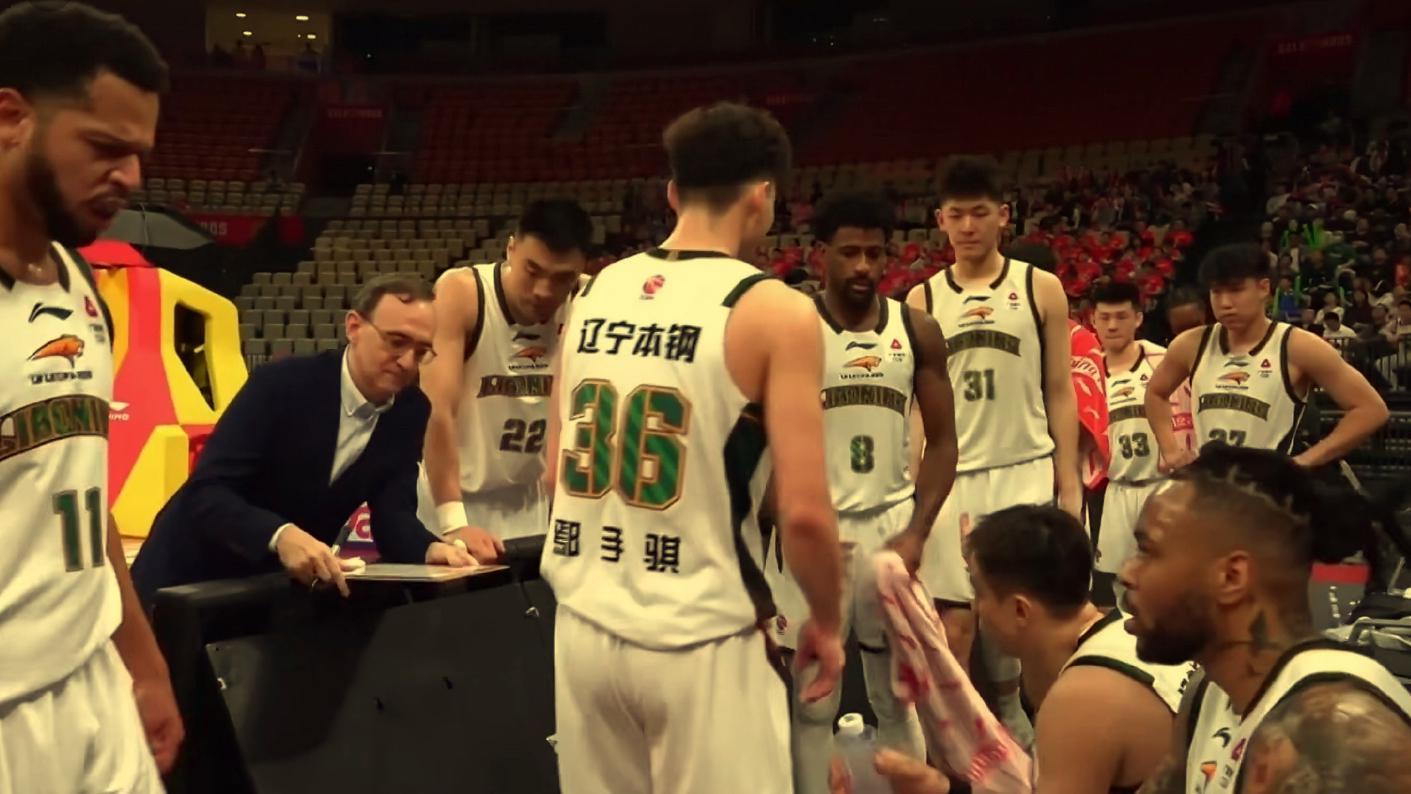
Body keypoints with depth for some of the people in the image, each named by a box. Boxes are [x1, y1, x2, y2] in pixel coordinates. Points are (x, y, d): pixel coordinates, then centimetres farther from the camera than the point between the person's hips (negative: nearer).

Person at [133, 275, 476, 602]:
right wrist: (281, 535, -47)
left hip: (286, 584, 5)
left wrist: (432, 549, -33)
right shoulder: (280, 384, -22)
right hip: (194, 577, -4)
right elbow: (206, 492, -29)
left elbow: (393, 515, -11)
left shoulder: (411, 413, -7)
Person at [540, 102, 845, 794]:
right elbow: (802, 511, -15)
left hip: (585, 624, 6)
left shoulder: (596, 291, 6)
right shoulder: (775, 311, -10)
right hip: (700, 640, -5)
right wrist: (827, 622, 2)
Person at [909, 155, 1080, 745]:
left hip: (1026, 471, 0)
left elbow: (1060, 393, 3)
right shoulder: (922, 301, 6)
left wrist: (1068, 482, -2)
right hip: (951, 476, 1)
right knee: (953, 620, 0)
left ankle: (1015, 725, 20)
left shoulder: (1040, 289, 3)